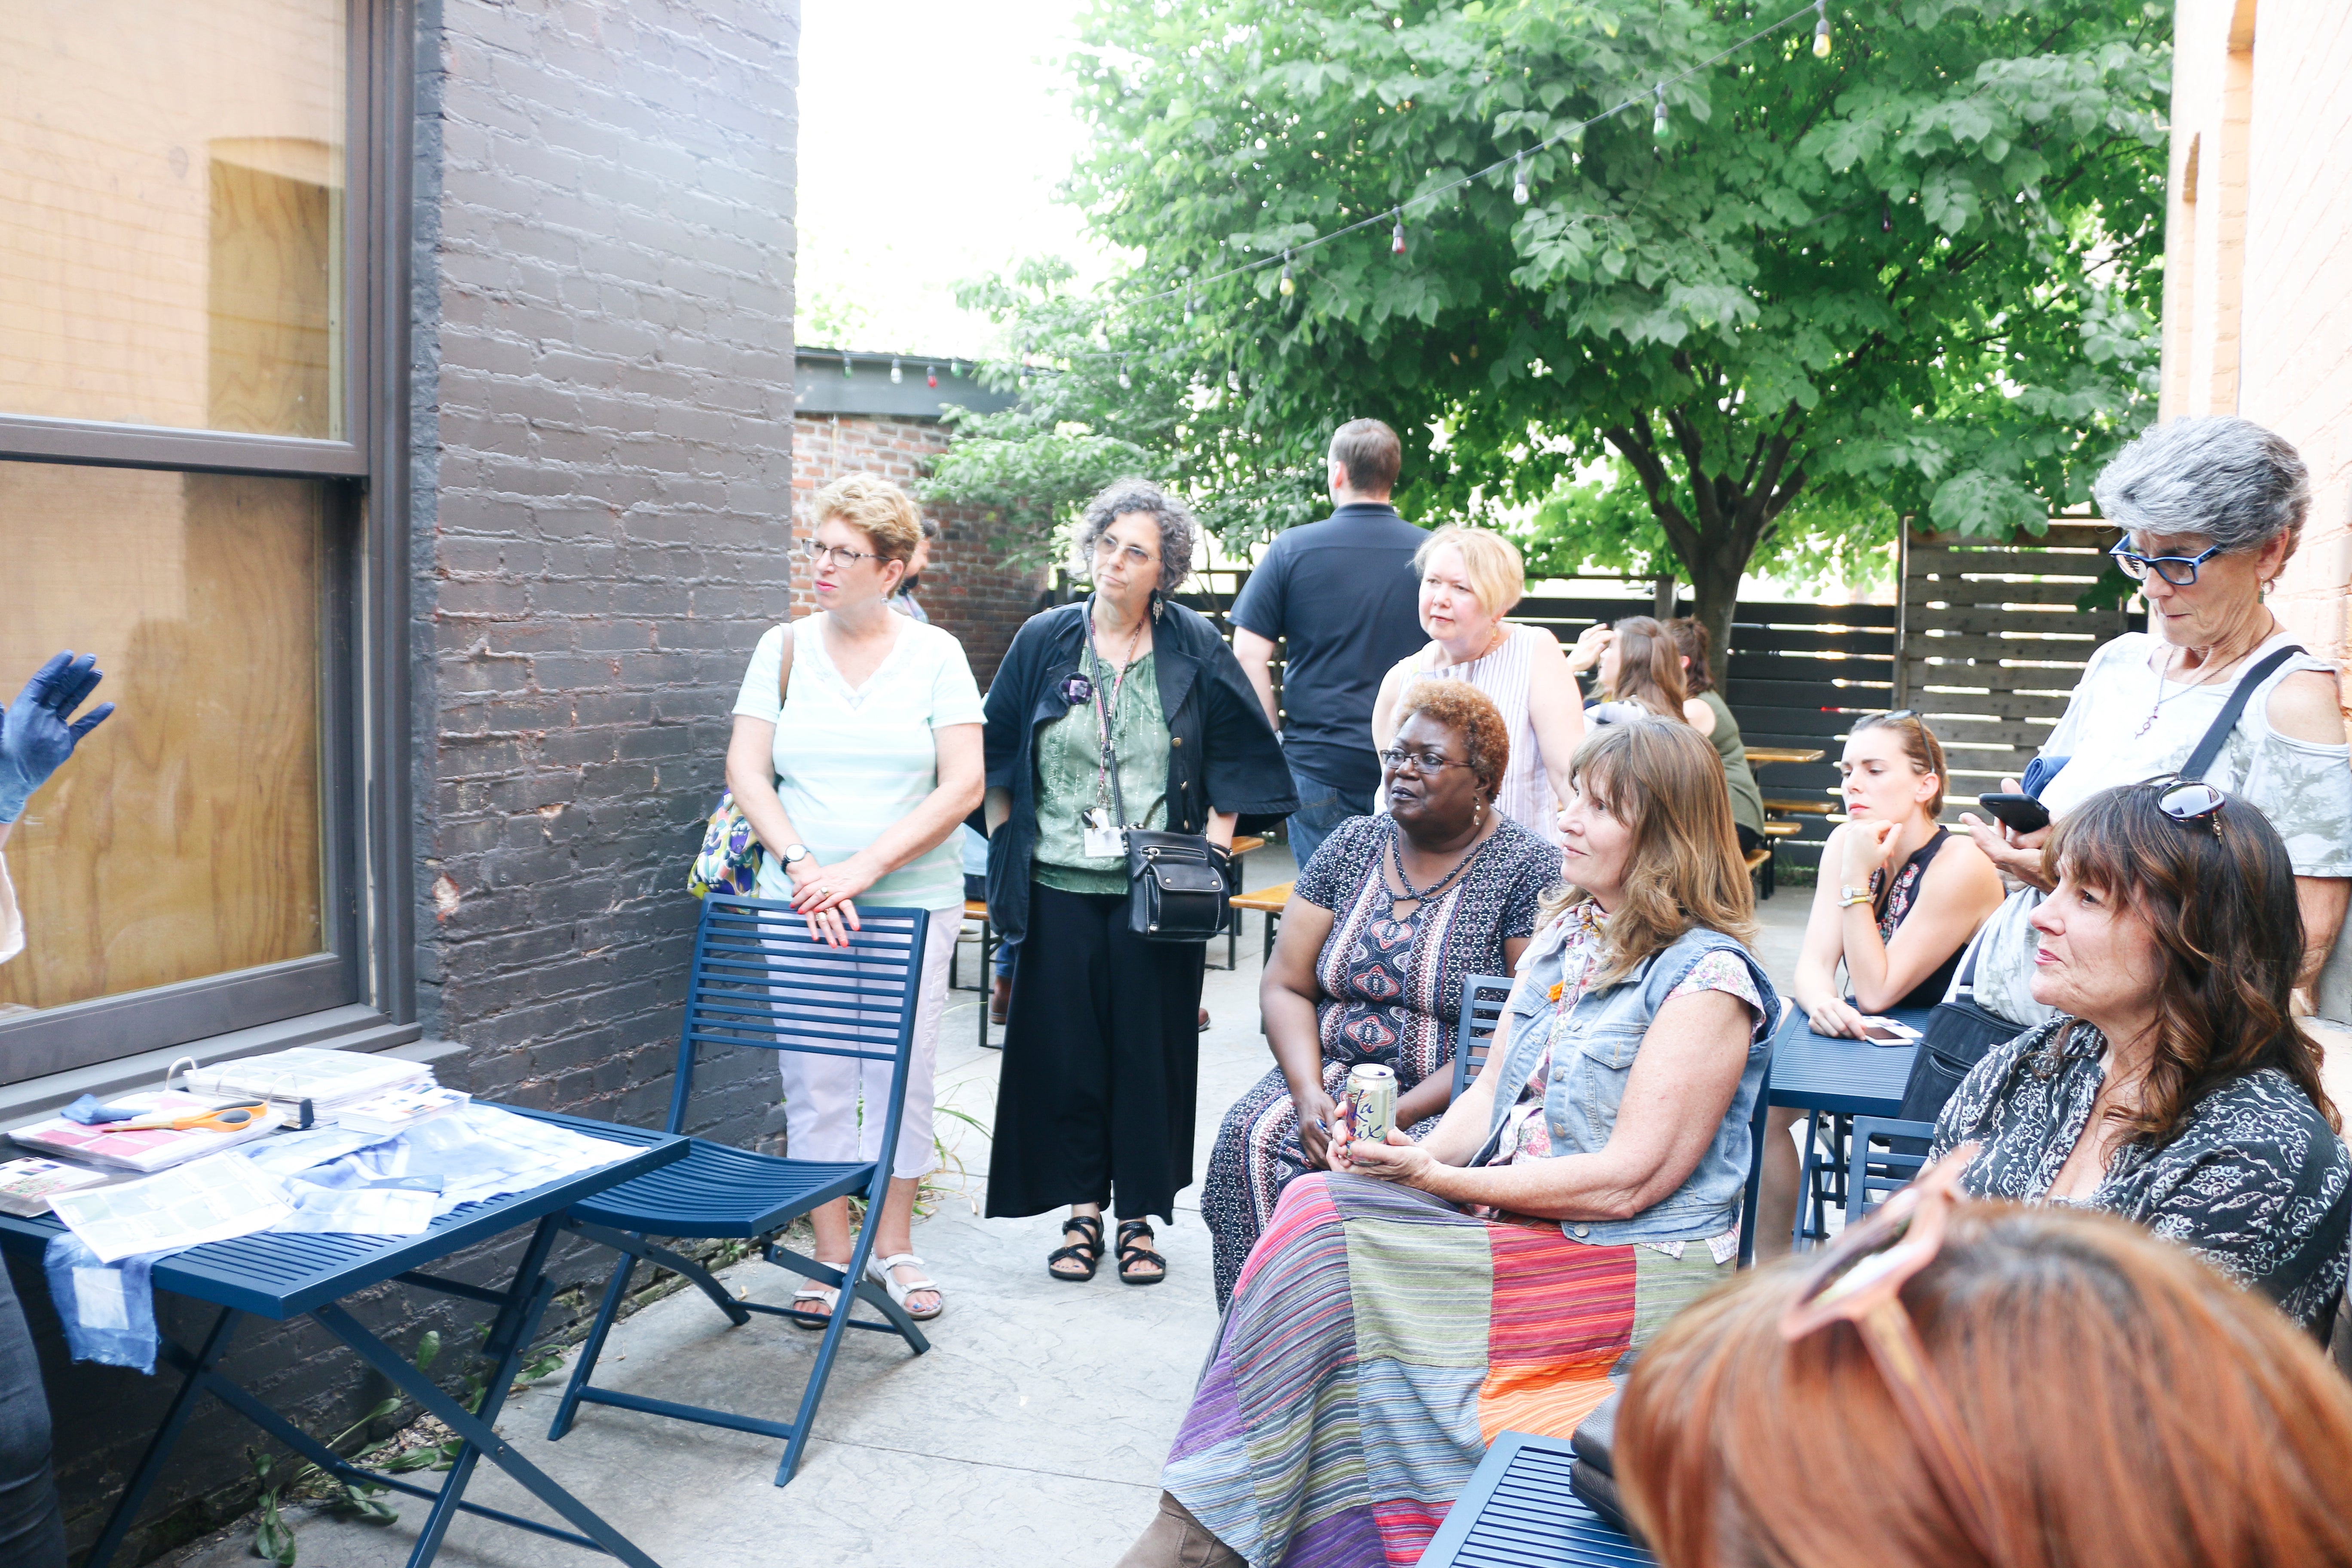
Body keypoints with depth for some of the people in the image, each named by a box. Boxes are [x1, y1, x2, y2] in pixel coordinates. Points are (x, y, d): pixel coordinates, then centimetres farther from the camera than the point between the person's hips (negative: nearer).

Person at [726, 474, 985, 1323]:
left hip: (915, 899, -1)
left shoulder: (936, 654, 0)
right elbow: (746, 769, 1)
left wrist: (863, 867, -16)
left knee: (903, 1074, 5)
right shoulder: (784, 648, 5)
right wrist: (802, 865, -14)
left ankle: (893, 1247, 22)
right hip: (801, 900, 1)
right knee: (815, 1079, 4)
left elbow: (963, 785, -7)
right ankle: (830, 1257, 18)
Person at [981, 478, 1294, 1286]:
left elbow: (1233, 762, 5)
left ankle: (1140, 1216, 18)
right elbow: (998, 757, 11)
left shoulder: (1195, 650, 0)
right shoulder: (1044, 641, 4)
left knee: (1150, 1051, 5)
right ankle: (1082, 1210, 19)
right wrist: (1005, 851, 6)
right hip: (1060, 887, 1)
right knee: (1064, 1050, 5)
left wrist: (1211, 857, -2)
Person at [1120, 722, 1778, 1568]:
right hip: (1505, 1224, 7)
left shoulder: (1707, 979, -12)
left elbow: (1629, 1180, -16)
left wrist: (1438, 1180, -17)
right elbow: (1488, 1093, 13)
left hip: (1635, 1271, -7)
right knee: (1320, 1208, -20)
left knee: (1322, 1223, -22)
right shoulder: (1562, 936, 13)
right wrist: (1420, 1159, -8)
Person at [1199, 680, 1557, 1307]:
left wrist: (1400, 1113, -20)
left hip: (1451, 1097, -4)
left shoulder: (1528, 871, -6)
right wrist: (1310, 1094, -11)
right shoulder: (1353, 844, 10)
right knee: (1251, 1136, -23)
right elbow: (1284, 986, 8)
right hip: (1330, 1071, 5)